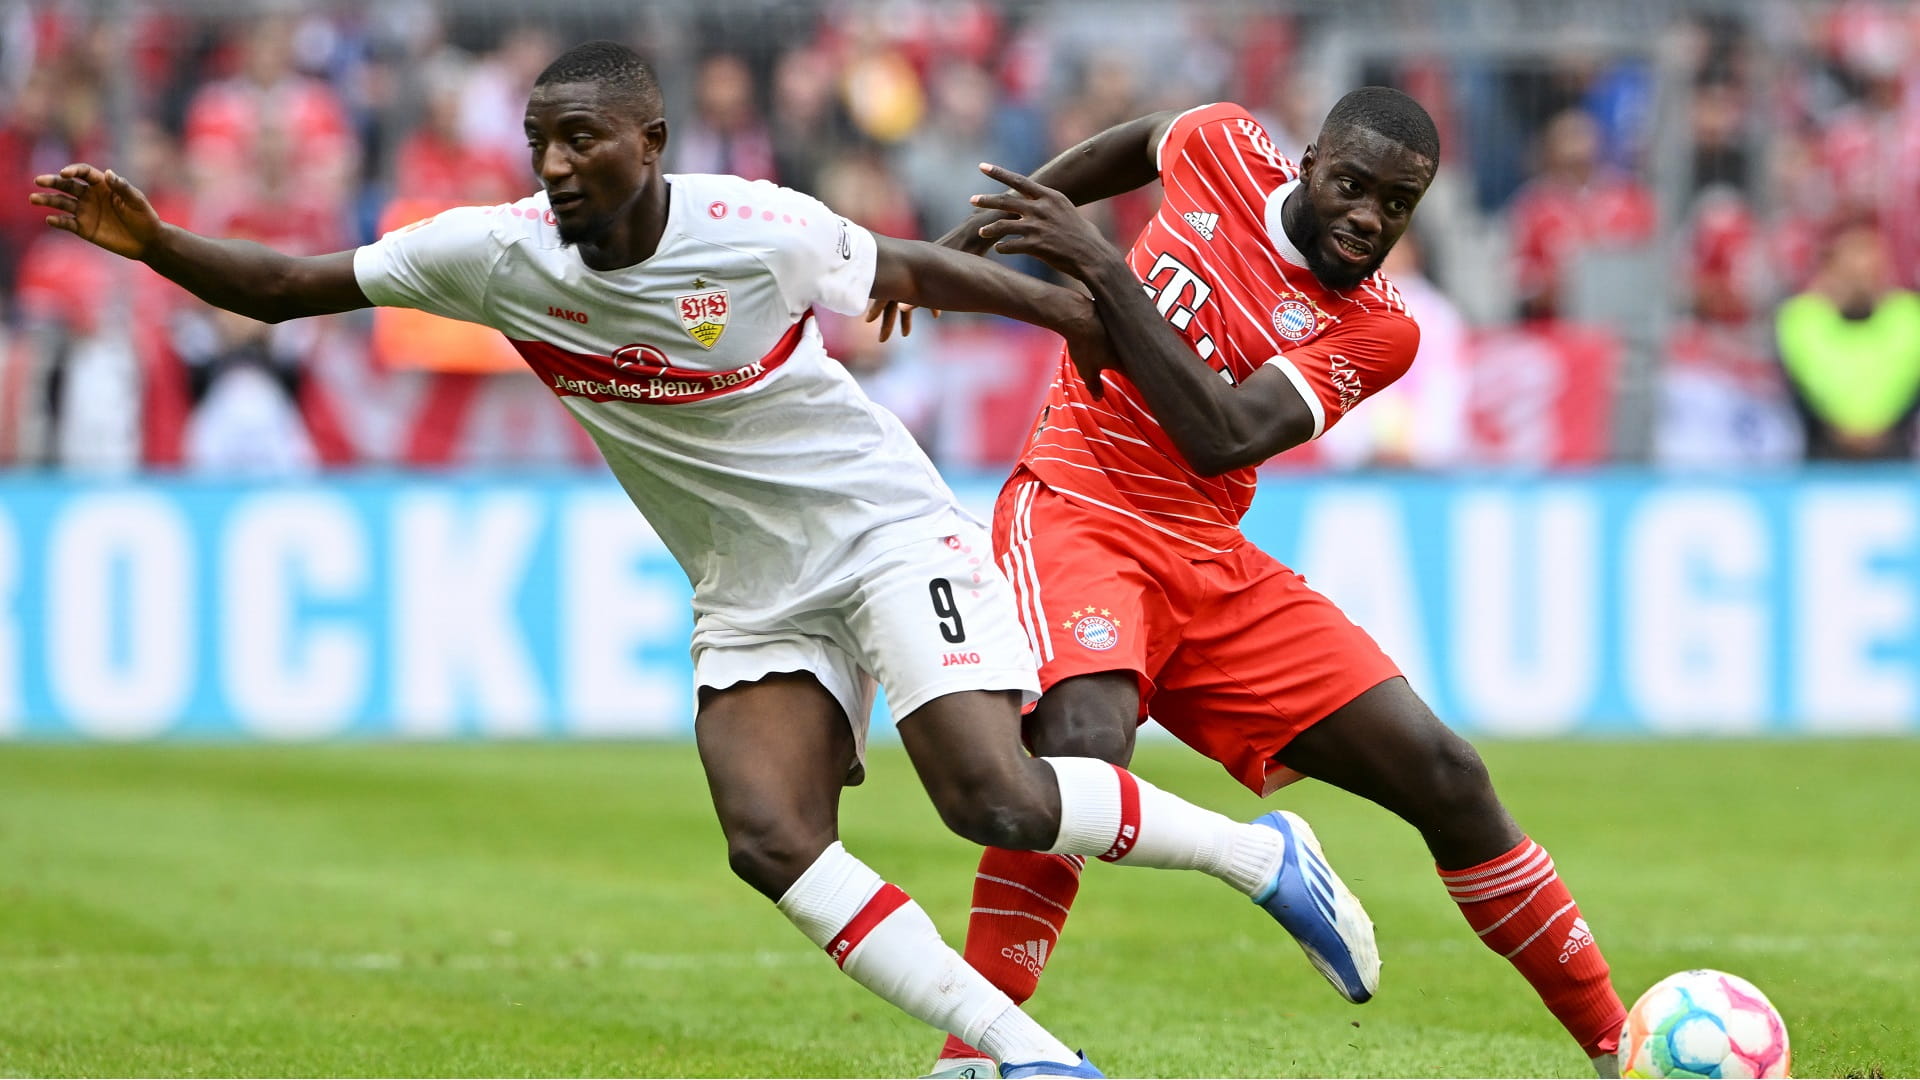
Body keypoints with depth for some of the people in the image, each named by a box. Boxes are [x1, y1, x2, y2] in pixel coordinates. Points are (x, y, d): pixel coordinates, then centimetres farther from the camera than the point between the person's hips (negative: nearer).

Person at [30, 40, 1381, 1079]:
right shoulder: (498, 254, -12)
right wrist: (151, 241, -23)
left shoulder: (760, 234, -20)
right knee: (770, 844, -18)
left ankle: (1258, 852, 2)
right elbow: (285, 287, -7)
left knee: (997, 798, -23)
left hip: (888, 531, -4)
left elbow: (907, 271, 0)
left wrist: (1074, 307, 10)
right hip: (751, 599, 4)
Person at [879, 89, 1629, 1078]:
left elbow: (1224, 438, -20)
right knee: (1082, 749, -34)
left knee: (1443, 774, -3)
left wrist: (1100, 267, -26)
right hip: (1075, 515, -3)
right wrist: (974, 230, 28)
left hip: (1212, 565, 3)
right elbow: (1139, 140, 26)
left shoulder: (1377, 329, -4)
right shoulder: (1222, 150, -1)